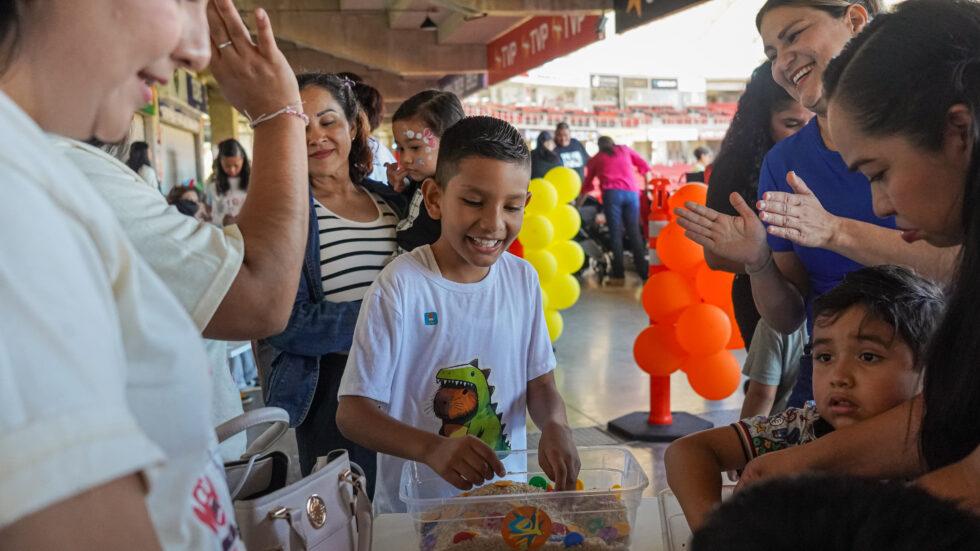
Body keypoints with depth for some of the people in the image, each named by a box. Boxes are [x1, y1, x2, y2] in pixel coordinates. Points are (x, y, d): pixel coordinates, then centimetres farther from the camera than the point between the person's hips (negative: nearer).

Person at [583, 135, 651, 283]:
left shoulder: (595, 159, 22)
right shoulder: (625, 149, 25)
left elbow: (587, 184, 26)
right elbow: (644, 166, 18)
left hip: (612, 193, -2)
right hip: (632, 193, 2)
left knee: (616, 233, -1)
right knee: (634, 233, 5)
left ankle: (618, 275, -6)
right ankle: (644, 272, 2)